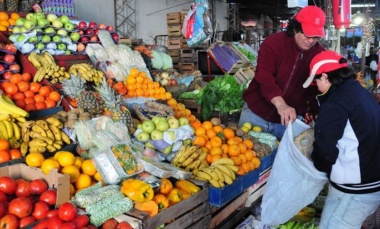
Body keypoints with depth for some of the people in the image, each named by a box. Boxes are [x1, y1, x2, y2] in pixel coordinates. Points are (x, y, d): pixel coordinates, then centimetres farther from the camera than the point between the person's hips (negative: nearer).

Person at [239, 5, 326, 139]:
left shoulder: (320, 54, -3)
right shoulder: (273, 43, -14)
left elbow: (317, 90, 2)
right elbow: (264, 77, -28)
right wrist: (280, 104, -43)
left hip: (290, 119, 2)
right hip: (256, 114, -2)